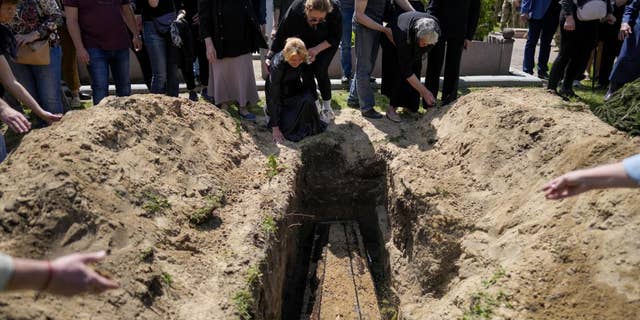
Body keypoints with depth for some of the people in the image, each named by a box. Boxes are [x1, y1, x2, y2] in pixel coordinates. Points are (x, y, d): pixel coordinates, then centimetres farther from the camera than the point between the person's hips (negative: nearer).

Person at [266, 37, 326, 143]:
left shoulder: (304, 61, -19)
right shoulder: (277, 64, -33)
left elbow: (309, 83, -4)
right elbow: (273, 97, -31)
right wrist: (275, 128, -32)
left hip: (294, 90, 4)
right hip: (278, 96, -4)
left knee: (307, 99, -27)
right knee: (288, 126, -24)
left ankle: (309, 126, -2)